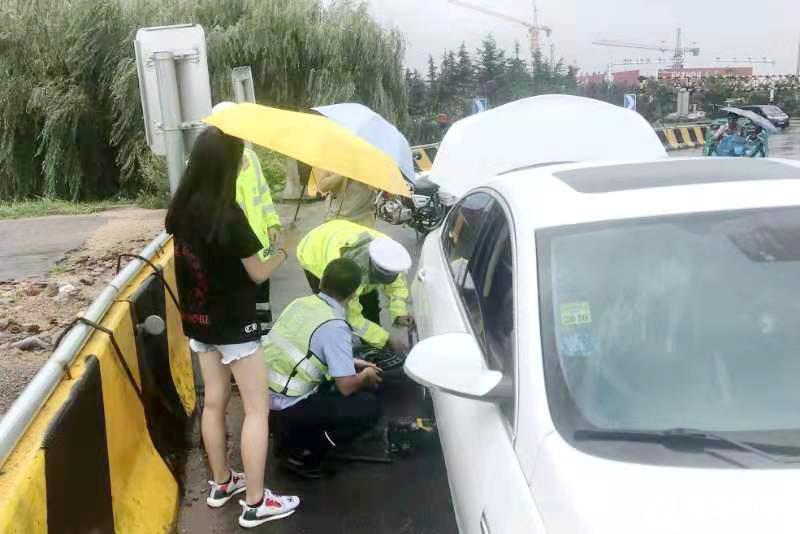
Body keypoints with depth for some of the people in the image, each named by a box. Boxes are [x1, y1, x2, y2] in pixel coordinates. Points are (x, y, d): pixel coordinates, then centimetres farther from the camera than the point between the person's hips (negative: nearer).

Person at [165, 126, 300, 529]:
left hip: (198, 320, 7)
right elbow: (258, 273, -14)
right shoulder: (229, 215, -23)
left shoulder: (181, 209, -2)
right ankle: (255, 503, 8)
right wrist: (284, 249, 4)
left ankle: (222, 482, 32)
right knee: (257, 409, 3)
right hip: (233, 323, -7)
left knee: (214, 402, 18)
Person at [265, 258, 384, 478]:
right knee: (370, 407, -3)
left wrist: (352, 363, 23)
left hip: (265, 395, 8)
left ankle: (289, 432, 17)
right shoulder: (335, 326, -19)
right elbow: (346, 386, -16)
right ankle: (304, 453, 0)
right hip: (288, 407, -8)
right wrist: (366, 376, 5)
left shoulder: (301, 303, 4)